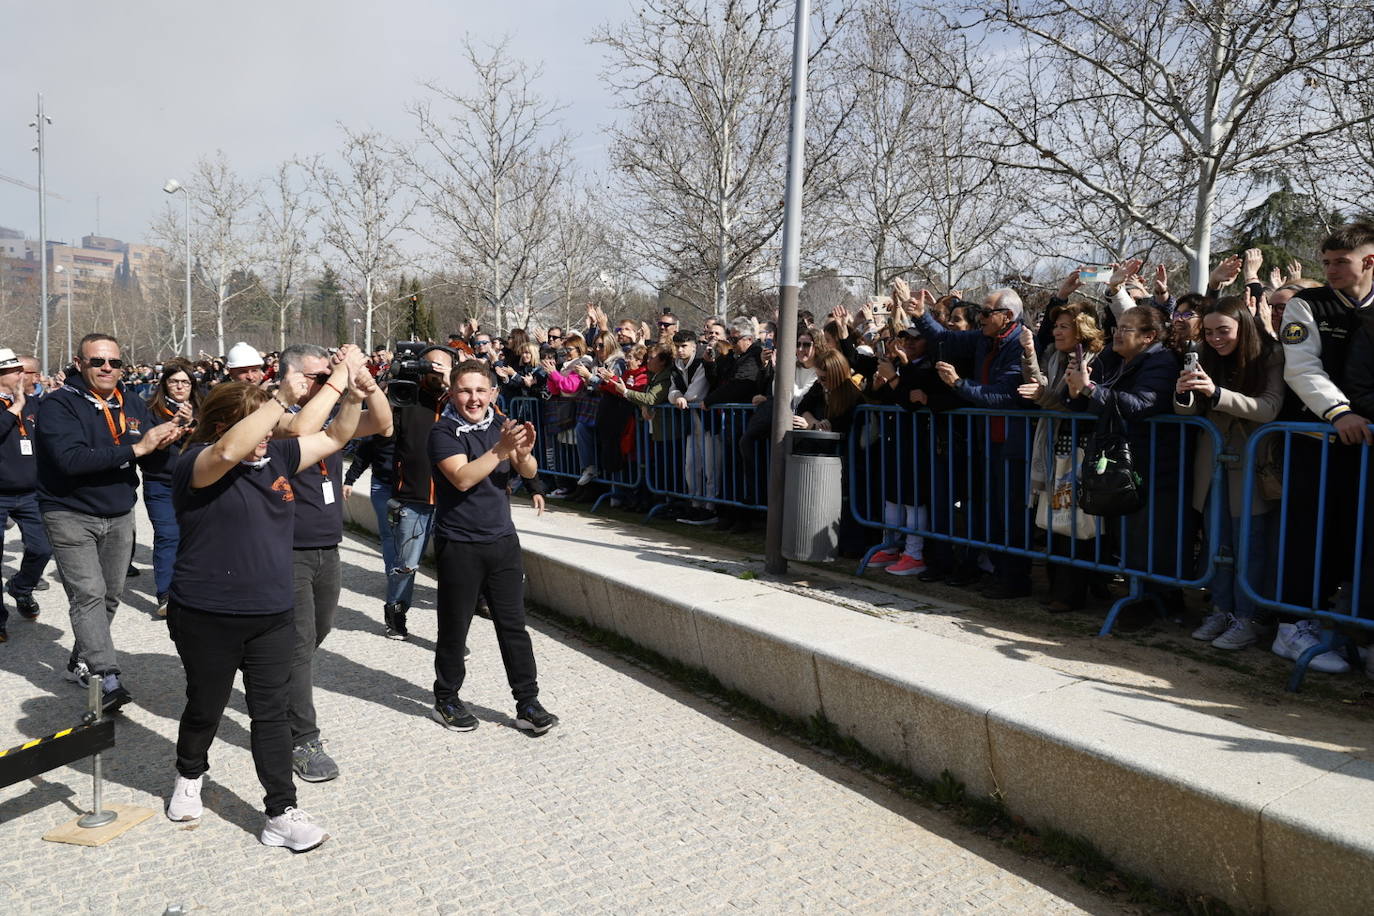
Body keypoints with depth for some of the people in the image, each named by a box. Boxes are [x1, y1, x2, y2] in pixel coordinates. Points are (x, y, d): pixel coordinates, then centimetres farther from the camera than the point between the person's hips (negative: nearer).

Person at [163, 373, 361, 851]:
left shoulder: (278, 456, 4)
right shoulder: (197, 464, -14)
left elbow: (335, 437, 10)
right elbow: (230, 451, -38)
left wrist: (353, 396, -8)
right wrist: (283, 398, -36)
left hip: (272, 617, 4)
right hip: (207, 618, -4)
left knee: (272, 713, 6)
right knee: (206, 709, 17)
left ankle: (281, 813, 12)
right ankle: (189, 776, 46)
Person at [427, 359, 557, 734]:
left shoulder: (500, 426, 8)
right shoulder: (443, 432, -8)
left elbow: (529, 473, -1)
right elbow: (462, 478, -23)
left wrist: (524, 452, -23)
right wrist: (501, 450, -32)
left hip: (502, 539, 4)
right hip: (458, 545, -4)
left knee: (513, 624, 6)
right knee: (454, 628, 7)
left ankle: (527, 704, 13)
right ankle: (446, 700, 25)